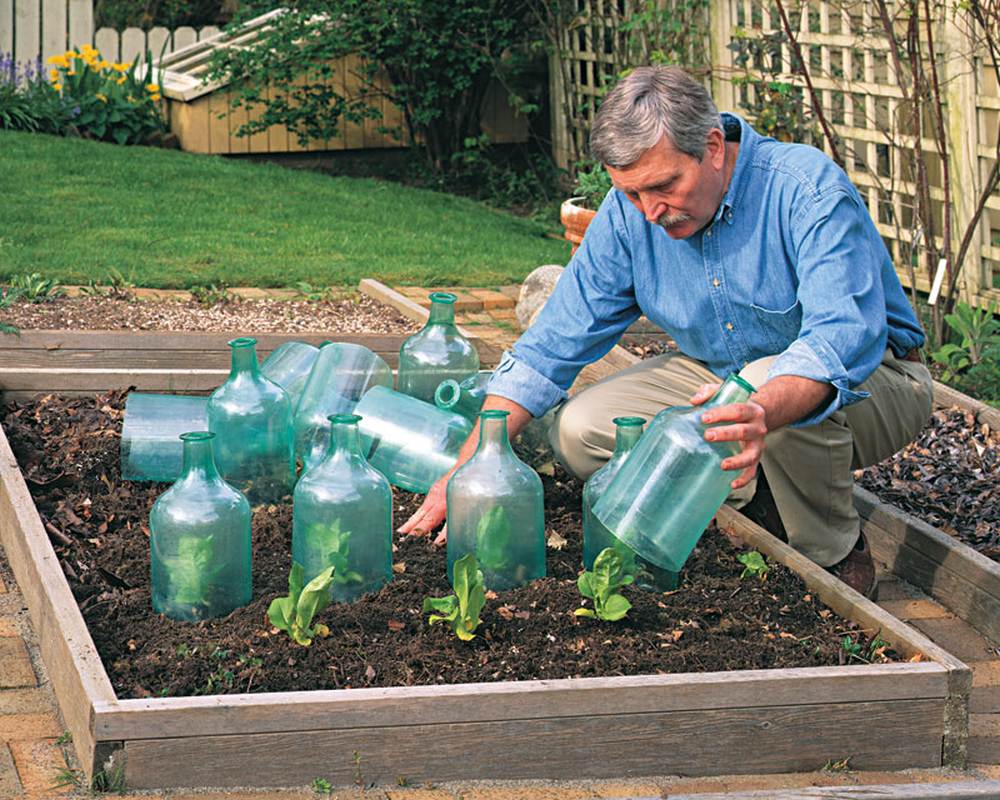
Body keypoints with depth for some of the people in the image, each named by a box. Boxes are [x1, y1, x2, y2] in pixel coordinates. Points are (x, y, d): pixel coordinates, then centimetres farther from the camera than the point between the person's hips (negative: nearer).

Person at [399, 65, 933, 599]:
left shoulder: (809, 190, -28)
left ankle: (836, 557, -13)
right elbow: (554, 343, -8)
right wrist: (465, 470, -17)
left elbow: (844, 335, -42)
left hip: (869, 378, -5)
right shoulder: (630, 211, -11)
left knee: (772, 383, -39)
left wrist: (764, 412, -63)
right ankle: (767, 504, -4)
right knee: (579, 431, -13)